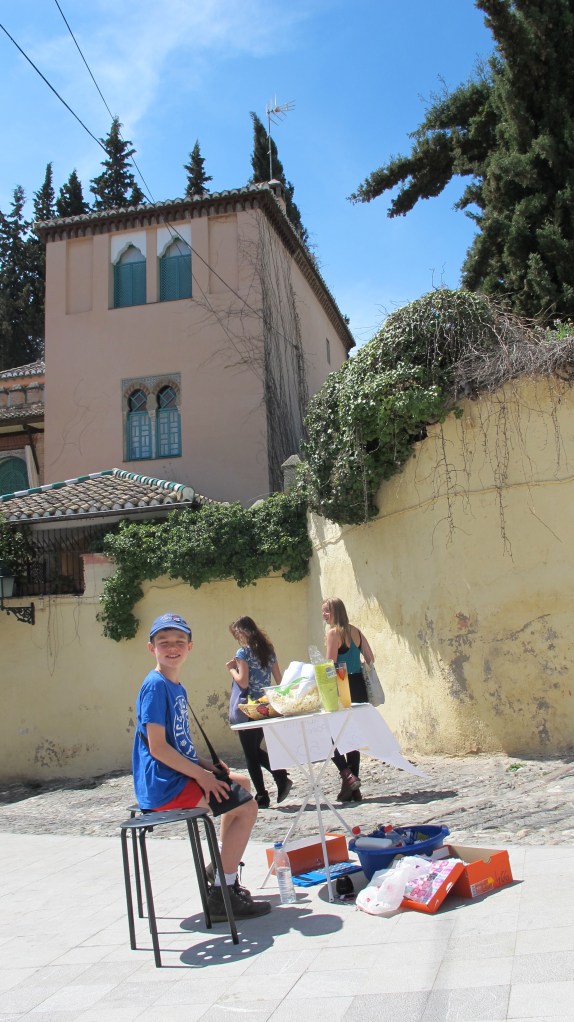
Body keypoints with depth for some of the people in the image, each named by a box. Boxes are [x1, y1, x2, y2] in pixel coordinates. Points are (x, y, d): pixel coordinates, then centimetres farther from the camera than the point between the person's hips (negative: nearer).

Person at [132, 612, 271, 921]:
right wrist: (201, 775, -21)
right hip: (164, 786, -10)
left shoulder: (177, 687, 13)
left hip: (180, 774, 10)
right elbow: (157, 748, -23)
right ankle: (221, 896, -6)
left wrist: (204, 764, 3)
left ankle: (221, 869, 29)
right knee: (247, 806, -12)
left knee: (241, 783, 24)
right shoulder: (155, 686, -17)